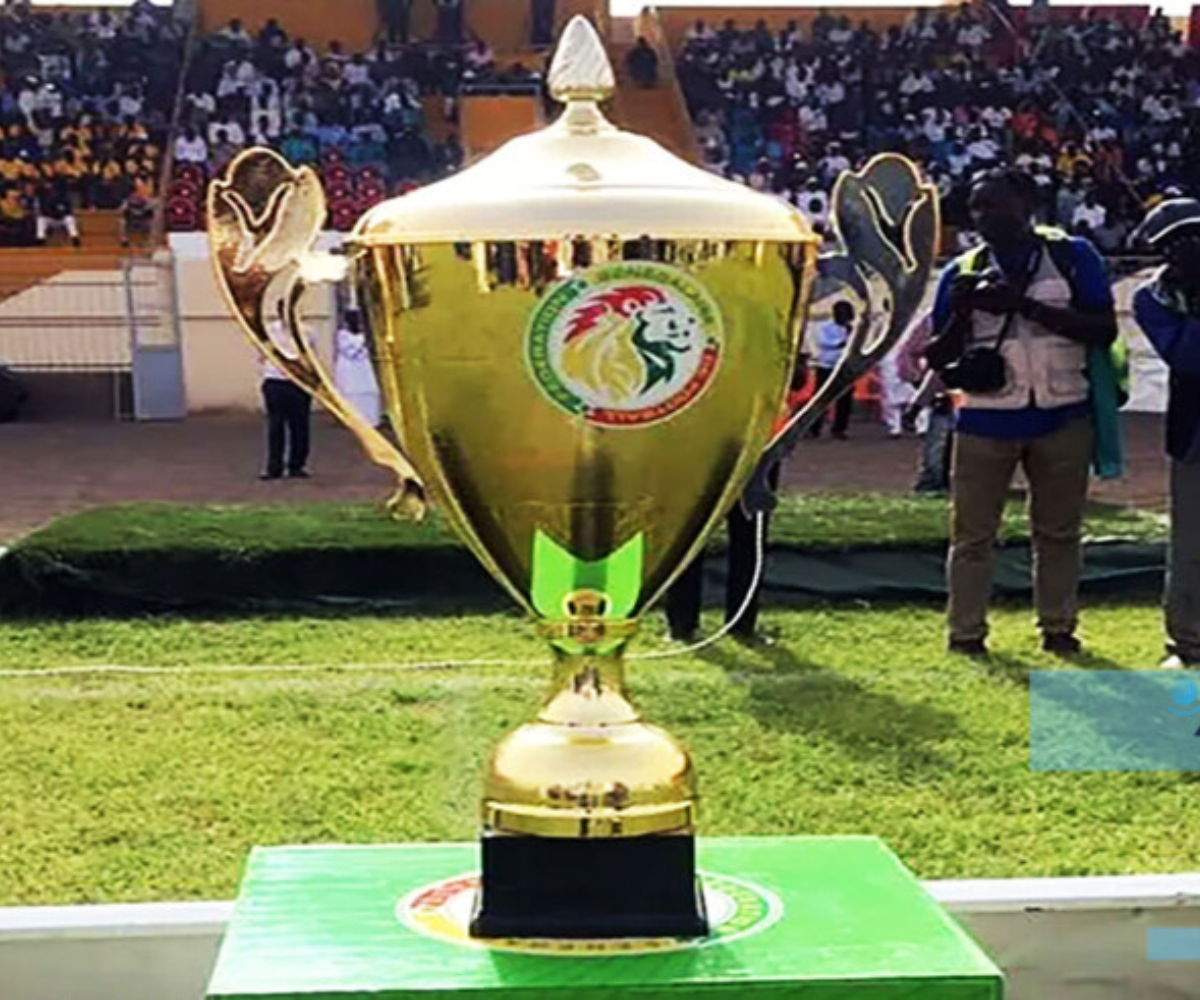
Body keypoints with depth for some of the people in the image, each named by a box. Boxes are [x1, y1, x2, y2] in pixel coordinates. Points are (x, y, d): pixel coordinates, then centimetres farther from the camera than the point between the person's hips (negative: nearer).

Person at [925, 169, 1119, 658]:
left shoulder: (1072, 256, 1)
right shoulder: (963, 272, 6)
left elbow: (1104, 330, -10)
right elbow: (938, 359, 6)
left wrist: (1026, 306, -18)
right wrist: (960, 314, -14)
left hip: (1062, 419, -1)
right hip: (986, 421, 1)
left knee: (1059, 530, 8)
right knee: (972, 533, 1)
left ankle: (1058, 628, 19)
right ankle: (965, 632, 9)